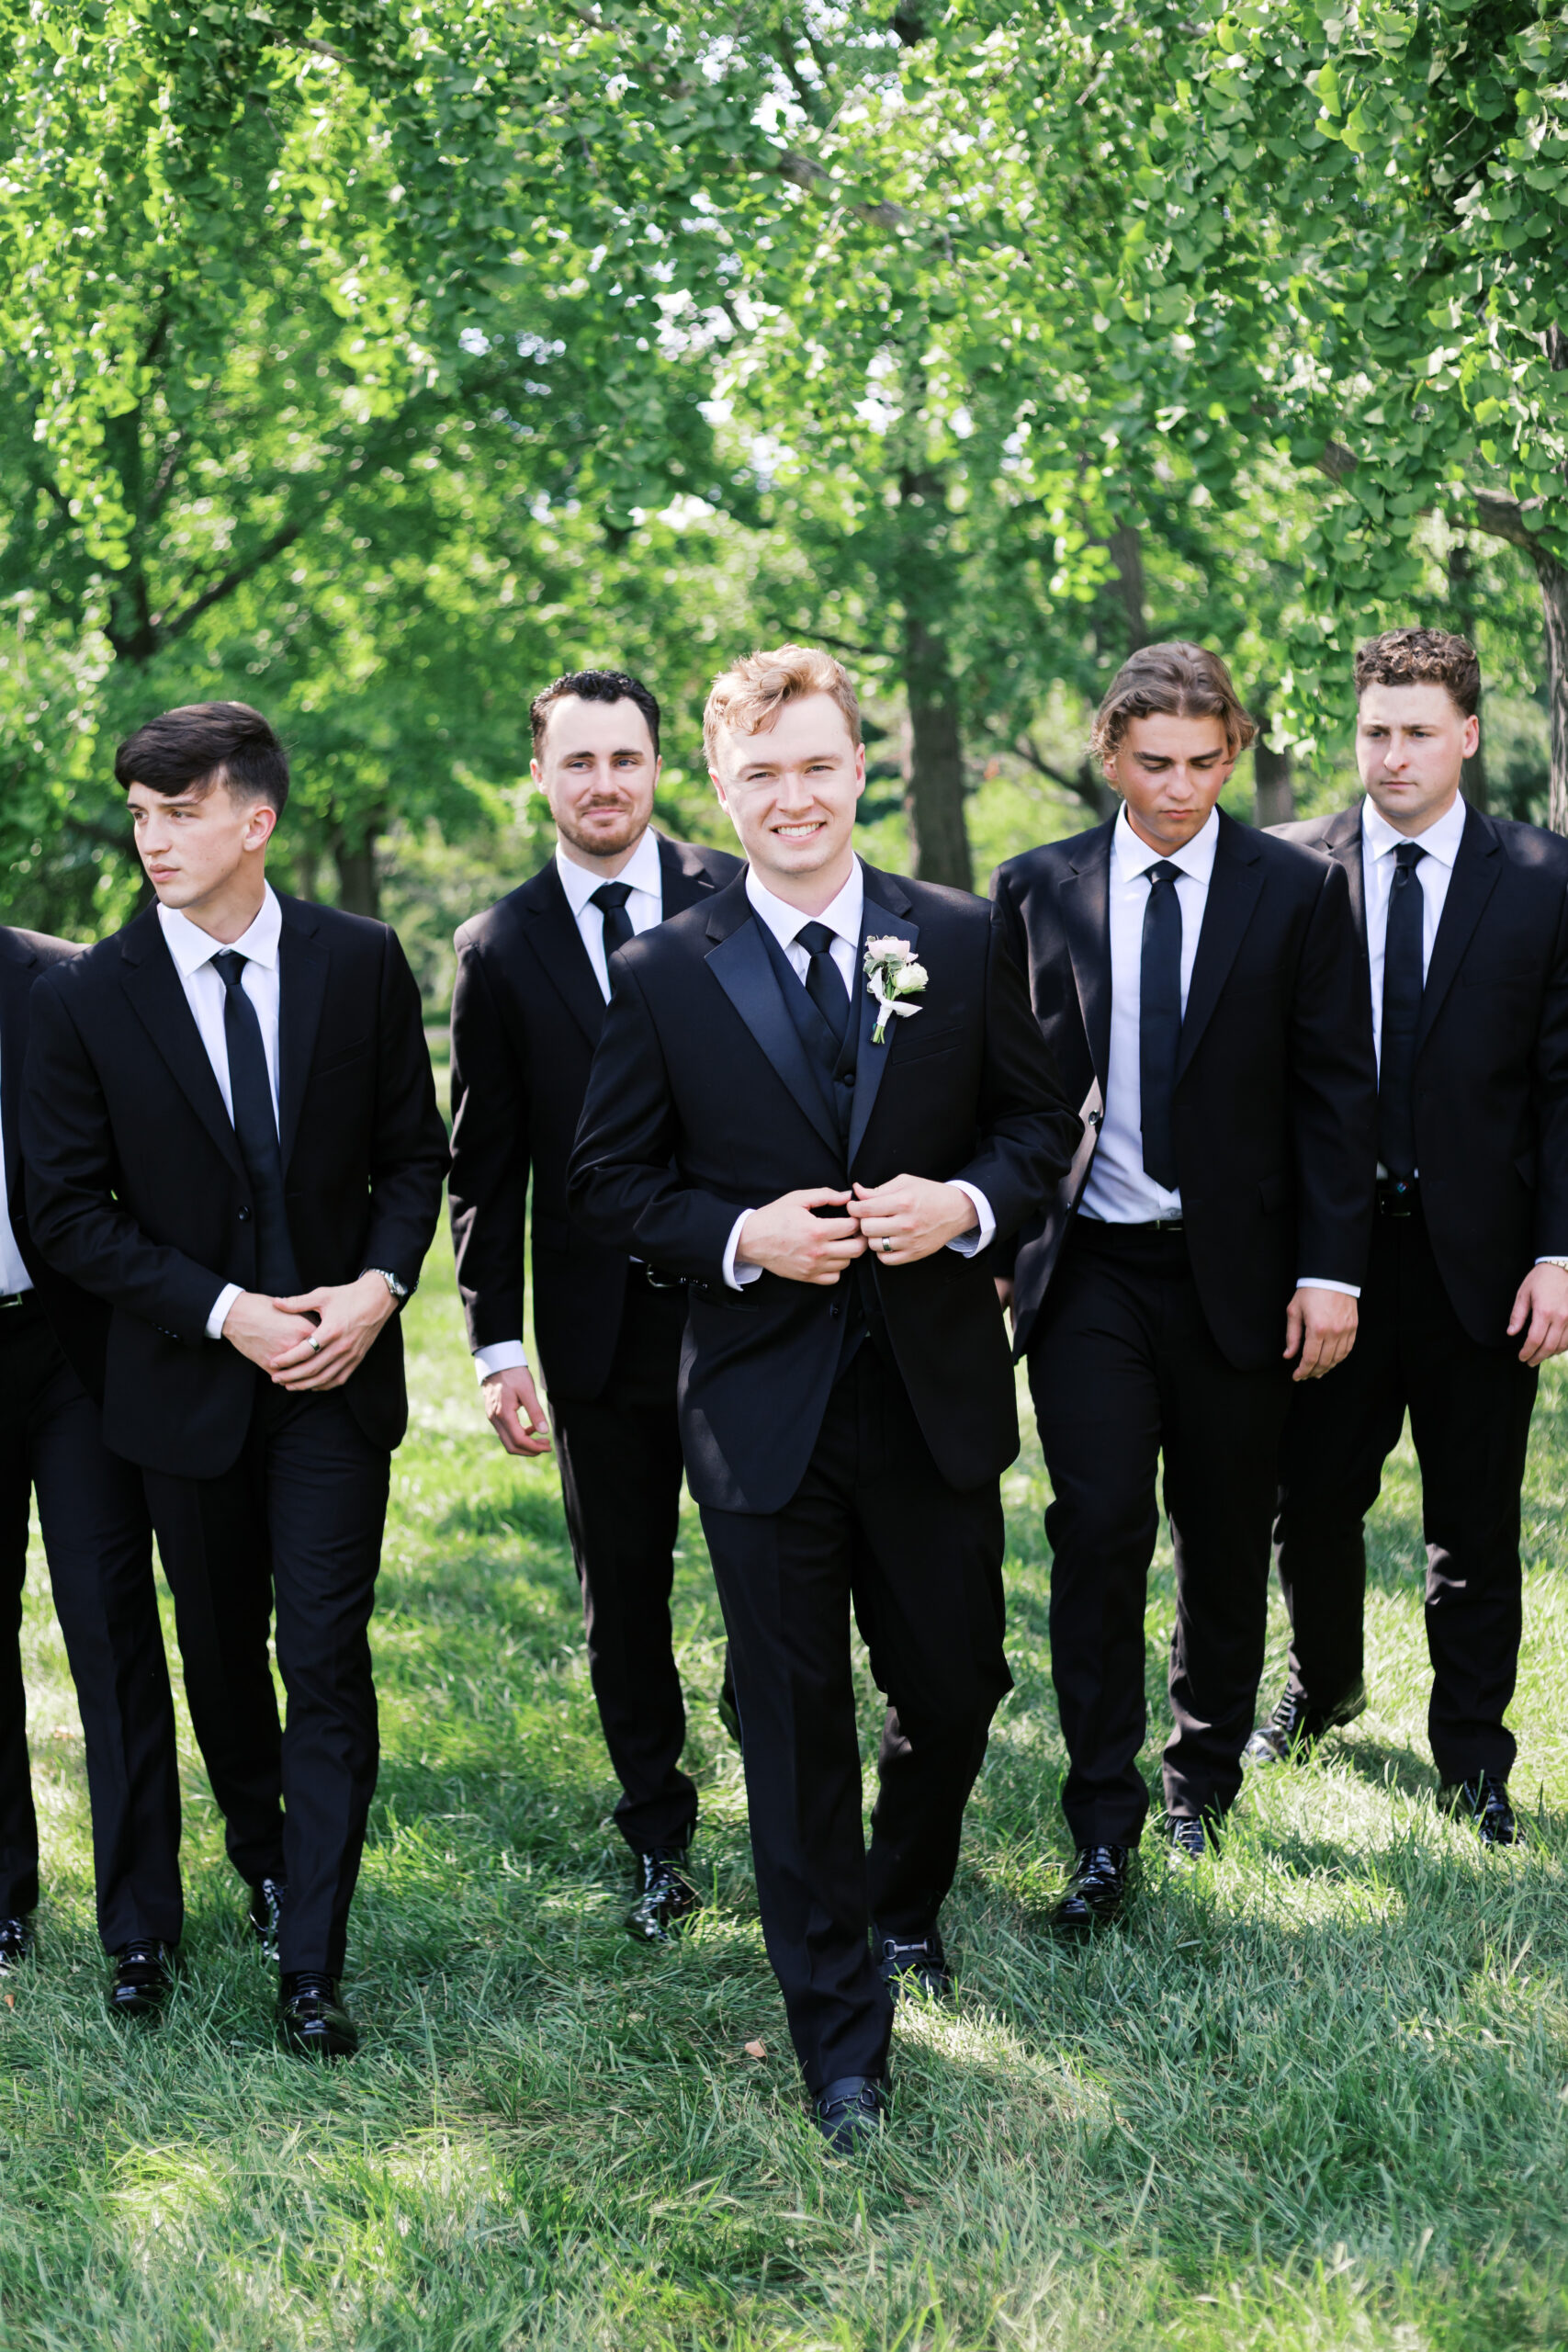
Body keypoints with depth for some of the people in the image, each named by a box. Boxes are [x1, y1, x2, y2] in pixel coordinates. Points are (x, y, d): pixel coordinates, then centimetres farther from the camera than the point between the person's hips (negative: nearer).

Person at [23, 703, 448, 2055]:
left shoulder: (360, 963, -3)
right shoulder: (86, 1000, -7)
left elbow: (414, 1153, 4)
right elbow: (67, 1210, -6)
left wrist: (379, 1285, -13)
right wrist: (224, 1313, -14)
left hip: (337, 1368, -1)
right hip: (188, 1377, 1)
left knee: (328, 1662, -5)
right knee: (222, 1654, 16)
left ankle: (311, 1969, 0)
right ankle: (263, 1851, 42)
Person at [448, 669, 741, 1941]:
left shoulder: (736, 901, -1)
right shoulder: (499, 948, 3)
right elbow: (483, 1165, 5)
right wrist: (499, 1345, 0)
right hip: (599, 1323, 2)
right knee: (624, 1596, 12)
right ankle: (660, 1843, 28)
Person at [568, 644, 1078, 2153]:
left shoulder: (961, 941, 1)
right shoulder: (665, 976, -3)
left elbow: (1042, 1120, 8)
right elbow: (607, 1185, 1)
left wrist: (969, 1203, -12)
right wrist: (741, 1236, -16)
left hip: (936, 1394, 2)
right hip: (764, 1406, -2)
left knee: (953, 1688, 13)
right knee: (795, 1726, 4)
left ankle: (908, 1904, 44)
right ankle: (840, 2040, 17)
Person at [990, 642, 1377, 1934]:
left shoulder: (1300, 892, 0)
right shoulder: (1035, 890, 3)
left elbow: (1338, 1089, 0)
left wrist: (1330, 1268, -6)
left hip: (1238, 1273, 0)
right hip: (1087, 1272, 0)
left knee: (1227, 1538, 10)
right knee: (1097, 1532, -7)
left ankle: (1207, 1768, 32)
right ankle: (1106, 1829, 1)